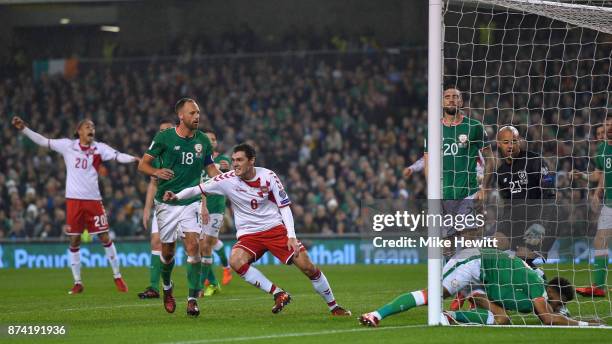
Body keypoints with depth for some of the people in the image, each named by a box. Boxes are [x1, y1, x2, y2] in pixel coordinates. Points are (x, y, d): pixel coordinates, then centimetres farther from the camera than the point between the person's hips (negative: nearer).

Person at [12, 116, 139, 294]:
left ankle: (117, 277, 12)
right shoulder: (68, 145, 4)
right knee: (74, 241, 3)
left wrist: (134, 159, -29)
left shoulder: (99, 148, 2)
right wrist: (24, 129, 3)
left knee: (105, 238, 0)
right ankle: (77, 282, 13)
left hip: (93, 199, 0)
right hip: (74, 199, 0)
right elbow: (44, 142, 7)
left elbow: (117, 156, -10)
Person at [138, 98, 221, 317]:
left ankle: (192, 299, -14)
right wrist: (156, 172, -24)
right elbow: (142, 164, -2)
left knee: (193, 246, -16)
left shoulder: (203, 141, 3)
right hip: (167, 203, -1)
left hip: (191, 202, 1)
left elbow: (211, 169, 15)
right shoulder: (164, 138, -6)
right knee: (168, 252, 6)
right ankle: (167, 287, 37)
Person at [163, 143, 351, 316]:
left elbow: (284, 207, -4)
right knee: (235, 261, -31)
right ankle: (278, 294, -22)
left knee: (307, 266, -11)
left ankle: (333, 305, 9)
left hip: (276, 228, -1)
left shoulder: (268, 176, -7)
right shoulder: (228, 180, -7)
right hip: (248, 235, 1)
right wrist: (177, 196, -24)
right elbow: (199, 189, -6)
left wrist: (291, 236, -14)